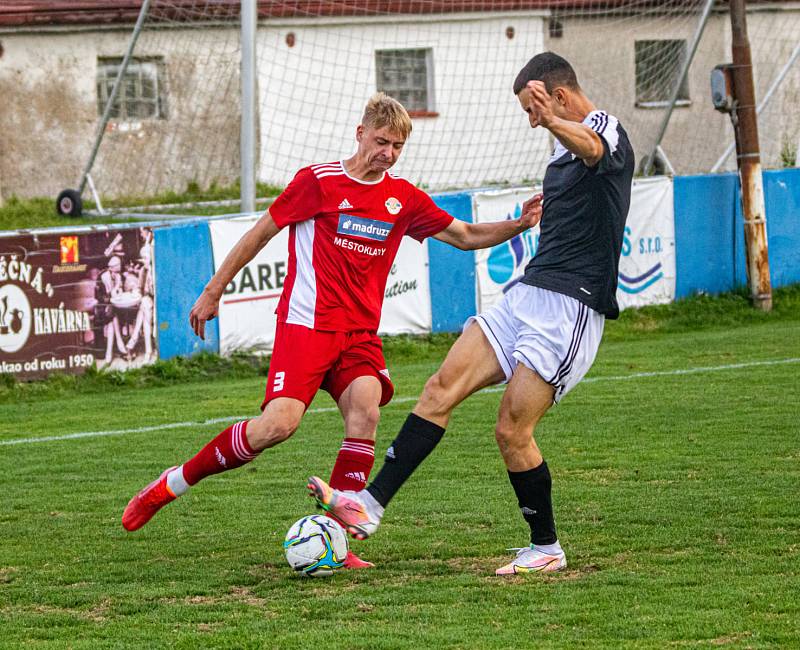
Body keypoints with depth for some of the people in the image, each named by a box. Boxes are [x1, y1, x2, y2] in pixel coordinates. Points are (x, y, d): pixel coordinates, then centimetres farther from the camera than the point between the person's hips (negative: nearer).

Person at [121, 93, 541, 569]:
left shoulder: (404, 198, 9)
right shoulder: (319, 181, -4)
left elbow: (466, 235, 15)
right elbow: (261, 233, 4)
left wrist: (518, 226, -3)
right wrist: (213, 293, 7)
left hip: (360, 332, 5)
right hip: (307, 322, -5)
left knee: (366, 412, -22)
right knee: (280, 423, -20)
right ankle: (172, 484, -2)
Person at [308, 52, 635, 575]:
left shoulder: (608, 130, -11)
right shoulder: (565, 148, 20)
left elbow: (593, 148, -39)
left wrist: (554, 121, -60)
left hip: (571, 310, -9)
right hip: (528, 296, 9)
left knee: (512, 430, -10)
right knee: (442, 389, -4)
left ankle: (547, 549, 8)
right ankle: (370, 505, -7)